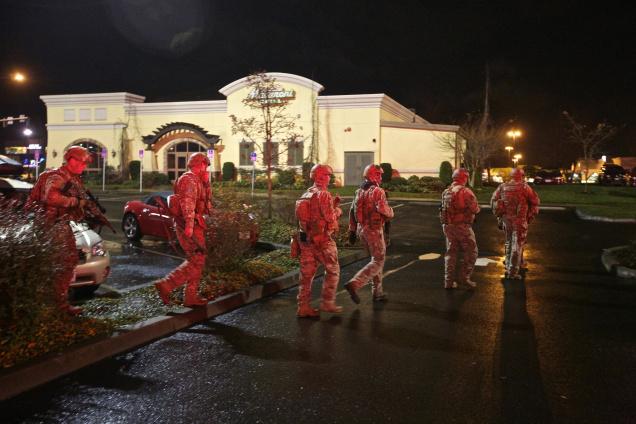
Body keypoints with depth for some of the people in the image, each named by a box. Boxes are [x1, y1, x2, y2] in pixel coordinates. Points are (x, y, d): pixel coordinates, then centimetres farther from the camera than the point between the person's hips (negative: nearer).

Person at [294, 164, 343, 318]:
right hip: (322, 239, -8)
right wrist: (338, 210, 2)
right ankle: (327, 303, 10)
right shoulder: (324, 194, -14)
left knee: (306, 273, 8)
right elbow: (330, 217, -17)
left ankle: (303, 307, 10)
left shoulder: (306, 194, 13)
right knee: (332, 270, 8)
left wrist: (332, 204, 16)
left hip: (305, 238, 8)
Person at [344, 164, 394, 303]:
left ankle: (377, 292, 22)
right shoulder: (377, 191, -14)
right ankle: (354, 284, -16)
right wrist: (390, 212, -4)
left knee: (375, 259, 19)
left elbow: (352, 211, 12)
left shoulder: (359, 191, 11)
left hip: (361, 229, 8)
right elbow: (382, 208, -27)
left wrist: (352, 230, 16)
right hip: (374, 230, -8)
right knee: (378, 261, -2)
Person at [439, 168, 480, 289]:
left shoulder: (446, 192, 8)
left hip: (448, 226, 7)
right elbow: (475, 209, -17)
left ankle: (449, 281, 14)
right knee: (471, 252, 7)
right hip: (462, 226, -7)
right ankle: (464, 277, 4)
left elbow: (444, 208, 8)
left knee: (451, 252, 13)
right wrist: (477, 208, 5)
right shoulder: (466, 191, -14)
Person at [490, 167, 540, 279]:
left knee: (509, 243, 20)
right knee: (517, 245, 1)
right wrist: (531, 216, 9)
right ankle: (513, 272, -2)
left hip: (506, 219, 4)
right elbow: (534, 202, -3)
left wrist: (499, 215, 14)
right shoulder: (524, 187, -7)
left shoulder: (502, 187, 4)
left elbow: (493, 201, 6)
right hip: (520, 220, -4)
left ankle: (509, 267, 31)